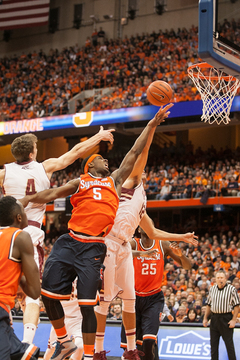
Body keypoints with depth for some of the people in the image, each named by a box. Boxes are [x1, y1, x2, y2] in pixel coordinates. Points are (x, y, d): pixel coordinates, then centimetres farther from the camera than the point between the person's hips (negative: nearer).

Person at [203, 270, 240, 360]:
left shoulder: (232, 289, -6)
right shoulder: (212, 289, 9)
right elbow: (209, 304, 16)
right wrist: (205, 318, 12)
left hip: (226, 318, -5)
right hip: (214, 318, 5)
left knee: (229, 343, -3)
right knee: (213, 343, 8)